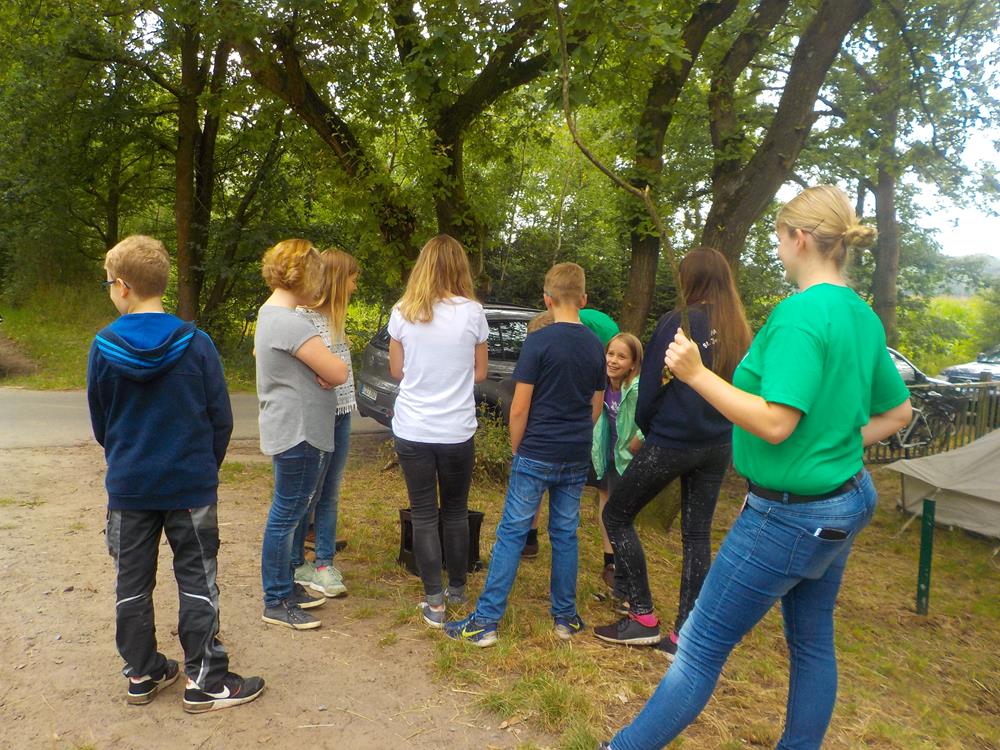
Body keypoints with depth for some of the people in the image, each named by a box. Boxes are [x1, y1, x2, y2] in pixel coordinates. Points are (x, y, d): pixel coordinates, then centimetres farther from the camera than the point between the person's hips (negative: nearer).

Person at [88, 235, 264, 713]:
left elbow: (99, 423, 5)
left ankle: (142, 674, 29)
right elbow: (221, 418, -5)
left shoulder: (103, 347, -6)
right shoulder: (195, 343, -11)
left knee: (132, 583, 15)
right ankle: (205, 682, 14)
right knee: (197, 582, 8)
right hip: (190, 484, -2)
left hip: (128, 487, 2)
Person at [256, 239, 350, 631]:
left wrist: (317, 369, 0)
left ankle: (286, 586, 33)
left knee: (289, 515, 19)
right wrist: (325, 366, 0)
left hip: (292, 431, 11)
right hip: (297, 433, -11)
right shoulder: (289, 322, -22)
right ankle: (276, 603, 13)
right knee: (286, 516, 1)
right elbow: (338, 372, -24)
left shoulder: (269, 312, 11)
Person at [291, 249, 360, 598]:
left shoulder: (334, 314, 12)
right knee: (308, 494, 4)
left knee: (329, 493, 12)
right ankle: (295, 565, 19)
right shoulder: (304, 314, -13)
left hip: (340, 415, 8)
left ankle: (324, 563, 22)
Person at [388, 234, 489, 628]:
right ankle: (457, 588, 30)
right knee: (456, 511, 16)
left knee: (423, 513, 8)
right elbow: (480, 373, 2)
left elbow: (396, 371, 6)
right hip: (457, 431, 0)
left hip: (412, 431, 0)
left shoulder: (402, 312, -3)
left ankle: (434, 601, 10)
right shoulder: (472, 312, -7)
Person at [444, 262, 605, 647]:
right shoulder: (595, 346, 5)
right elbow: (596, 407, 13)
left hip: (536, 455, -5)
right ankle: (566, 617, 23)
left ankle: (485, 621, 5)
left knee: (511, 534, 1)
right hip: (577, 457, 5)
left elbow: (519, 409, -12)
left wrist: (517, 451, 2)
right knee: (565, 534, 14)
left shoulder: (538, 341, -12)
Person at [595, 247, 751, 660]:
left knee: (617, 516, 11)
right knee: (697, 536, 12)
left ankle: (643, 617, 12)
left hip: (671, 441, -6)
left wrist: (647, 430, 8)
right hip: (717, 447, 6)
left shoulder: (676, 323, -13)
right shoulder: (740, 331, 4)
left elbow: (650, 389, -9)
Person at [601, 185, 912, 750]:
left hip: (789, 514, -9)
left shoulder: (801, 313, -23)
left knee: (700, 649, 1)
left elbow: (775, 424, -28)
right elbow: (897, 412, 14)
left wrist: (697, 374, -25)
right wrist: (835, 446, 13)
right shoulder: (862, 316, 5)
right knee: (813, 644, 20)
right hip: (846, 501, 9)